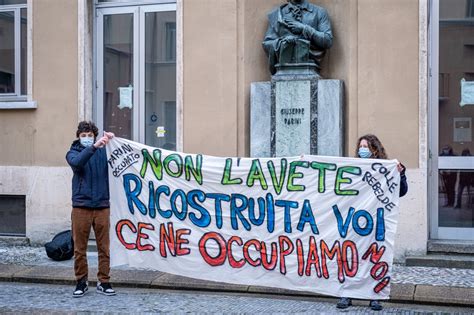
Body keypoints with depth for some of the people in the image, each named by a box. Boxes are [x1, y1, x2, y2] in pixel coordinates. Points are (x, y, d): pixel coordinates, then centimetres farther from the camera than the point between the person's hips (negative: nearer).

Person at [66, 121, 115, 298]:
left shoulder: (103, 151, 8)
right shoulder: (73, 153, 5)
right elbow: (77, 163, -17)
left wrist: (112, 141, -18)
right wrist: (94, 147, -29)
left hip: (102, 206, 1)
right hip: (81, 207, -1)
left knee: (104, 247, 4)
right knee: (80, 248, 5)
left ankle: (103, 282, 14)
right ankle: (81, 282, 17)